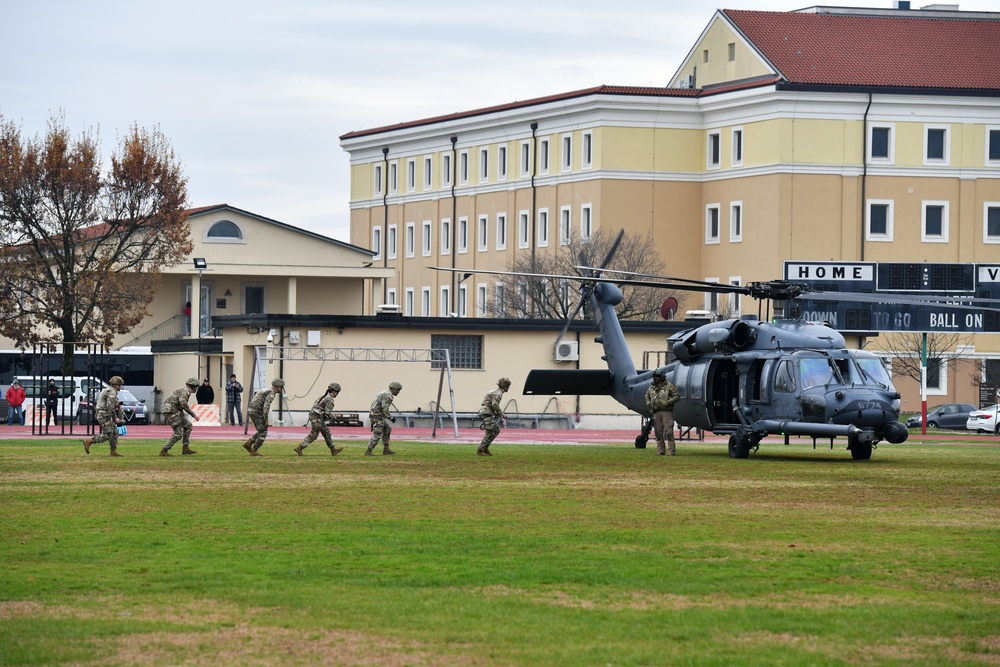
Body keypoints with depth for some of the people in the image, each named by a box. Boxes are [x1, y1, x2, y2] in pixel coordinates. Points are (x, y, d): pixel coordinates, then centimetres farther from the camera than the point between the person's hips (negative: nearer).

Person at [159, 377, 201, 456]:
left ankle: (185, 448, 15)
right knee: (178, 434, -12)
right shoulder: (185, 391, -13)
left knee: (188, 426, 15)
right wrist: (193, 415, -23)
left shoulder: (185, 391, 19)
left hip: (175, 411, 10)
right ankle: (163, 451, -10)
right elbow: (183, 404, -26)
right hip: (171, 411, -10)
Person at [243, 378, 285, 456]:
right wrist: (266, 420, -21)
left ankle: (248, 444, 9)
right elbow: (266, 407, -22)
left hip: (251, 411, 10)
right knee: (263, 432, -4)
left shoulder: (267, 391, 21)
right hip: (256, 412, -10)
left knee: (262, 431, 16)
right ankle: (254, 451, -3)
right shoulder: (271, 393, -12)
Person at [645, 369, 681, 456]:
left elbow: (677, 396, -4)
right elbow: (647, 396, 30)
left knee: (668, 431, -10)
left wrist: (668, 402, -14)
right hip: (656, 412, 6)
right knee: (658, 432, 6)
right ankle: (660, 450, 12)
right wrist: (648, 403, 10)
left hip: (666, 412, -6)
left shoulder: (669, 386, -1)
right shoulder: (652, 387, 16)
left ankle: (671, 451, -9)